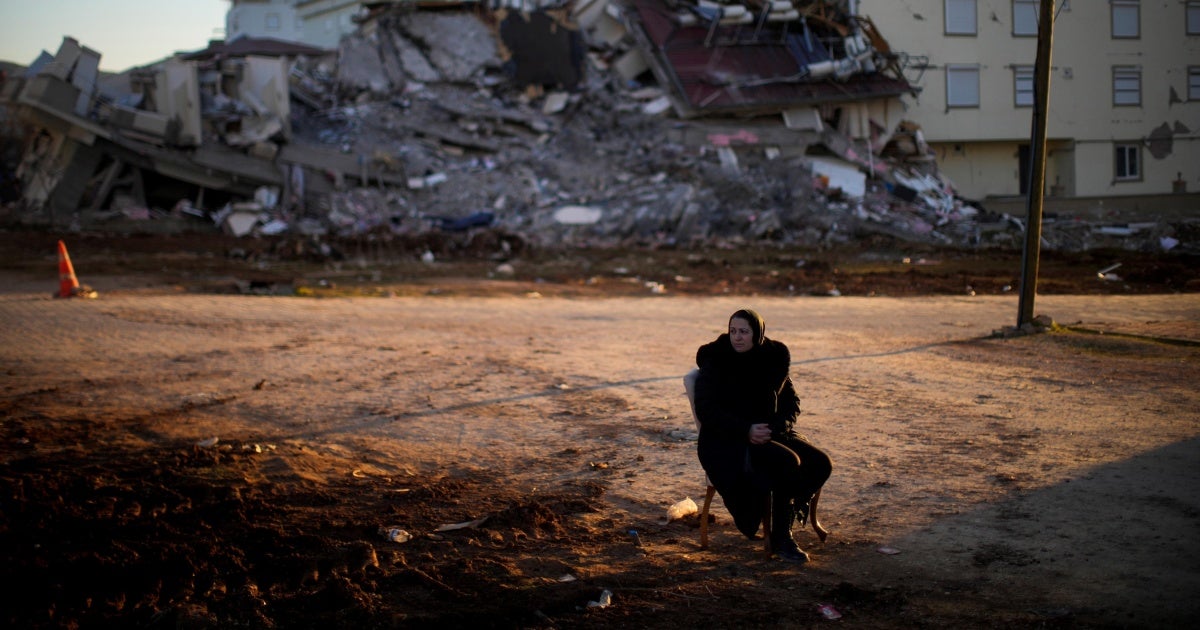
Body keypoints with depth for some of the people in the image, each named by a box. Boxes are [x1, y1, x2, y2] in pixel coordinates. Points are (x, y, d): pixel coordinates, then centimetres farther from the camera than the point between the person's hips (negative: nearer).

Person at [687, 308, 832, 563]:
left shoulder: (774, 358, 5)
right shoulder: (715, 362, -7)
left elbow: (791, 402, 8)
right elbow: (705, 410, -13)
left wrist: (775, 427, -15)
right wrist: (747, 430, -25)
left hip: (771, 433, 5)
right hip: (727, 442, -5)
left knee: (820, 464, -16)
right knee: (787, 463, -29)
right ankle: (781, 539, -15)